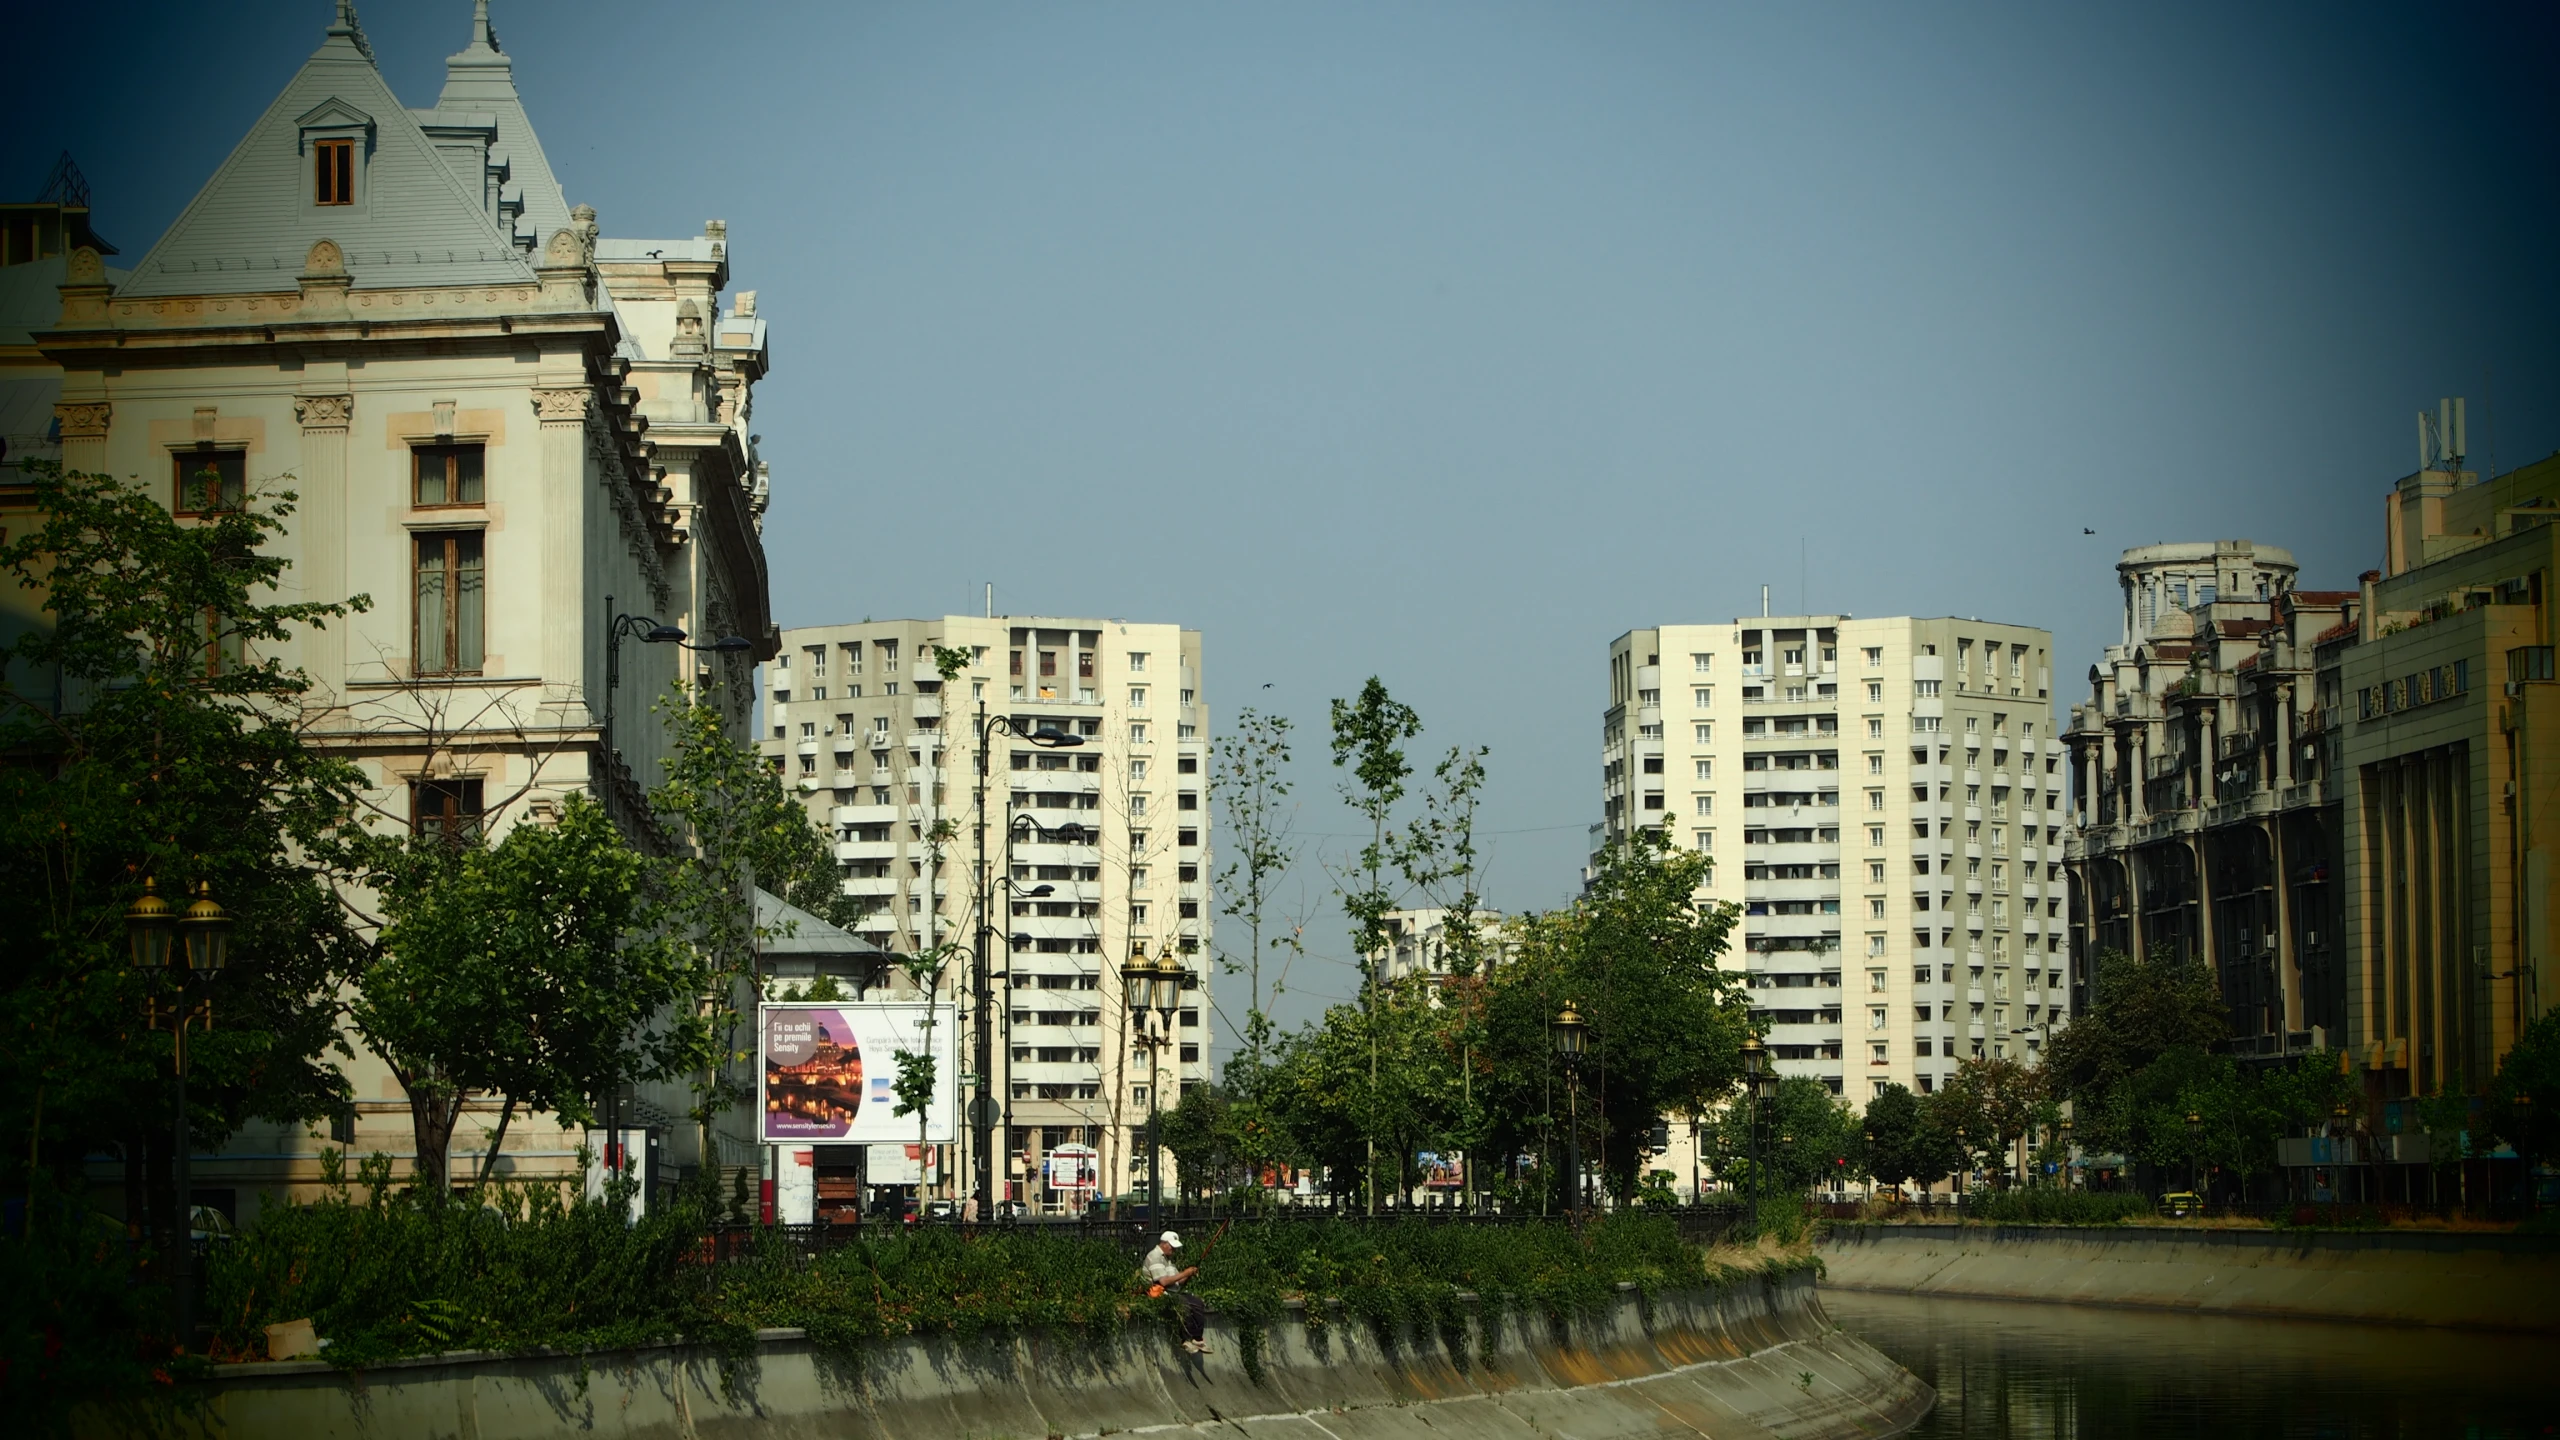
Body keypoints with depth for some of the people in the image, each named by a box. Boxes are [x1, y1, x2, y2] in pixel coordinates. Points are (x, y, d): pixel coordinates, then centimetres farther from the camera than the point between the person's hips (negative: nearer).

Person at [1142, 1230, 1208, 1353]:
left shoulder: (1168, 1258, 20)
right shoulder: (1154, 1257, -11)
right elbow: (1164, 1281, -22)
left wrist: (1189, 1275, 1)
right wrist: (1184, 1274, -15)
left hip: (1173, 1292, 10)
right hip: (1160, 1294, -10)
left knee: (1199, 1303, -6)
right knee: (1186, 1305, -30)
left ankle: (1197, 1339, -4)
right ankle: (1186, 1341, -20)